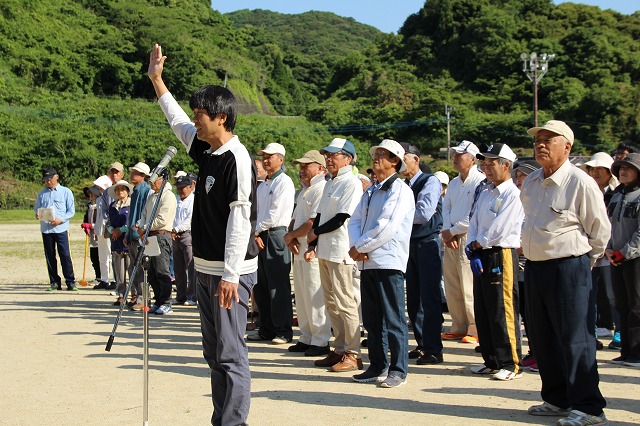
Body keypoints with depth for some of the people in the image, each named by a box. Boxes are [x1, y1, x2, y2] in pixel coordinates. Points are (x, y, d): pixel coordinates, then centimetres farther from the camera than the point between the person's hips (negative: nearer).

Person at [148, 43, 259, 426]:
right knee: (214, 352, 14)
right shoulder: (206, 150, 10)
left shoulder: (237, 159, -16)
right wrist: (157, 79, 33)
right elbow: (178, 123, 29)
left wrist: (230, 275, -24)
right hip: (206, 267, 10)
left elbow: (240, 219, -21)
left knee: (230, 354, -6)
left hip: (230, 271, -10)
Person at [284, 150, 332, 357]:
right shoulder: (304, 191, 20)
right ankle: (306, 338, 22)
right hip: (299, 251, 10)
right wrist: (291, 236, 1)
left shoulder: (322, 190, -13)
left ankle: (321, 341, 0)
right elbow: (295, 219, 22)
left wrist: (291, 235, -8)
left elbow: (314, 223, -20)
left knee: (315, 297, -7)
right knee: (301, 297, 13)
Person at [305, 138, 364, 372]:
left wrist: (315, 233, -4)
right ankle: (339, 350, 19)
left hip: (341, 252, -9)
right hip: (324, 252, 9)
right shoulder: (329, 184, 19)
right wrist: (312, 246, 7)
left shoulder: (352, 183, -9)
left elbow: (341, 219, -15)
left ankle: (352, 354, 0)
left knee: (345, 302, -6)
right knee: (331, 303, 11)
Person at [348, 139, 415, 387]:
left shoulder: (399, 190, -6)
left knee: (393, 319, -4)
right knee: (372, 319, 12)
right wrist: (356, 247, -6)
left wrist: (361, 246, -11)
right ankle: (378, 367, 21)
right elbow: (355, 220, 13)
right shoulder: (371, 192, 21)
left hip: (389, 262, -8)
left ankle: (398, 371, 2)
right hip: (367, 262, 8)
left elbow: (387, 226, -16)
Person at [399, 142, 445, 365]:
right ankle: (422, 345, 18)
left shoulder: (430, 181, -7)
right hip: (409, 244, 8)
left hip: (428, 243, -8)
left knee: (429, 299, -7)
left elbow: (424, 213, -19)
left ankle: (433, 349, -2)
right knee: (413, 299, 10)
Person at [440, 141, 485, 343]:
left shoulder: (480, 182, -9)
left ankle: (476, 330, 0)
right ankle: (459, 328, 17)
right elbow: (446, 208, 15)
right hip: (451, 239, 8)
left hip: (468, 239, -8)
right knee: (452, 287, 9)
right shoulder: (454, 183, 19)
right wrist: (446, 232, -3)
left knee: (469, 288, -8)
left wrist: (452, 231, -9)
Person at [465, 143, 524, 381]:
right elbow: (474, 224, 13)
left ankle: (511, 364, 2)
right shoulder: (485, 193, 16)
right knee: (483, 312, 12)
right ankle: (491, 361, 21)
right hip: (481, 257, 9)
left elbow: (498, 230, -17)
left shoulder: (512, 195, -11)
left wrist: (476, 245, -5)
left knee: (503, 312, -6)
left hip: (501, 256, -9)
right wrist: (473, 252, -3)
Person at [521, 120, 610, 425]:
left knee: (575, 340, -3)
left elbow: (600, 230, -5)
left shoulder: (581, 183, -12)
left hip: (568, 269, -8)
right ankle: (557, 400, 27)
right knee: (542, 340, 14)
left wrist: (584, 260, 6)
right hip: (534, 268, 8)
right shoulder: (530, 182, 10)